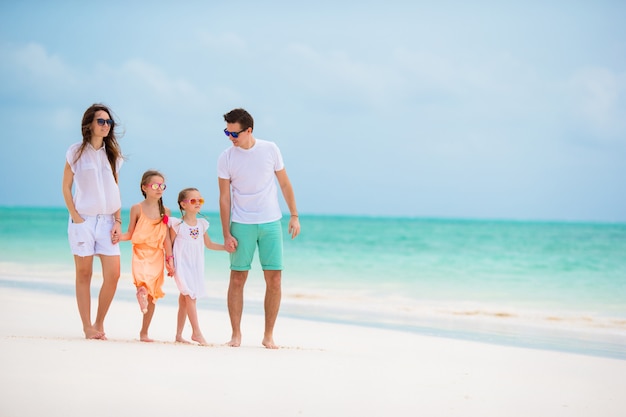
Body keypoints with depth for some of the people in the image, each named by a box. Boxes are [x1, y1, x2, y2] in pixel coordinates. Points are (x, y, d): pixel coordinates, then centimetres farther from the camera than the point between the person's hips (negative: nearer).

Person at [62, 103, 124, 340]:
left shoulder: (112, 154, 10)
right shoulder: (76, 152, -1)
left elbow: (115, 191, 12)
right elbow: (66, 187, -1)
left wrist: (117, 221, 3)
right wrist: (75, 217, -10)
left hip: (107, 221, 3)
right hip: (83, 220, -3)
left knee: (113, 275, -6)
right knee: (84, 274, 1)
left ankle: (99, 323, 9)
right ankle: (87, 327, 7)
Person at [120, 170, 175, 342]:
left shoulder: (165, 211, 5)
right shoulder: (137, 208, -1)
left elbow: (167, 238, 7)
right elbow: (130, 234, 3)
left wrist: (170, 260, 4)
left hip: (157, 256, 2)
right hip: (141, 252, -2)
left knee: (153, 295, 4)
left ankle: (144, 332, 11)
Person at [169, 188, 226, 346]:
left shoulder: (202, 224, 8)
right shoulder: (177, 224, -6)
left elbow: (208, 244, 19)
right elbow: (170, 245, -1)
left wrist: (226, 247, 8)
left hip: (196, 266, 5)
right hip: (182, 265, -5)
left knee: (184, 299, 9)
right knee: (189, 296, -14)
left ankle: (179, 334, 15)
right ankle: (196, 332, -10)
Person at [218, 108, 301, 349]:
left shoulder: (270, 149, 0)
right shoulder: (226, 158, -2)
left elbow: (284, 184, 8)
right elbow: (224, 197, 0)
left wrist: (294, 215, 5)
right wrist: (226, 234, -4)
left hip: (271, 223, 1)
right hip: (241, 225, -1)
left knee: (274, 279, -2)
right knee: (237, 278, -1)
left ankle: (268, 335, 7)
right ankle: (236, 334, 9)